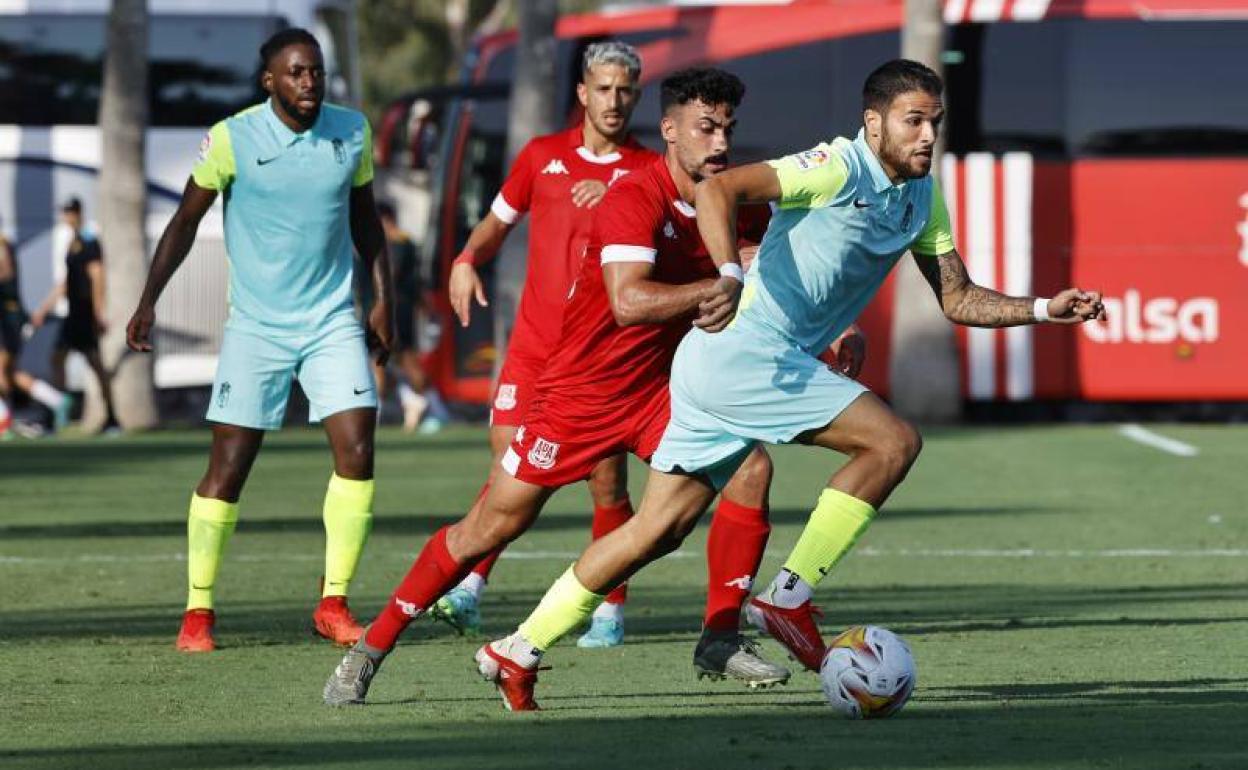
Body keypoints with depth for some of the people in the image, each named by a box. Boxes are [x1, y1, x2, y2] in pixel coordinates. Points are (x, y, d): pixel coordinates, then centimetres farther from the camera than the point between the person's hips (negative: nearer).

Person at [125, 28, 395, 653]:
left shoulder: (352, 132, 1)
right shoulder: (232, 139, -9)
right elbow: (186, 220, 0)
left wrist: (384, 298, 13)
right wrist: (148, 301, -5)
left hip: (334, 321, 3)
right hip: (255, 326, -2)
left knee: (357, 452, -10)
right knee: (228, 465, -4)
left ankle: (333, 603, 0)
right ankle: (198, 610, 7)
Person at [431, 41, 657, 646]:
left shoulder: (648, 170, 3)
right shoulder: (542, 155, 9)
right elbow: (498, 221, 20)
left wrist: (616, 193, -25)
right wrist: (466, 262, 0)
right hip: (535, 342, 2)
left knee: (608, 478, -2)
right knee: (508, 464, -8)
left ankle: (610, 611, 9)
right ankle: (470, 588, -6)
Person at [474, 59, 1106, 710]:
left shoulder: (921, 198, 14)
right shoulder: (840, 167, -13)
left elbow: (959, 300, 18)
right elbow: (716, 188, -23)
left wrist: (1044, 310, 4)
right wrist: (729, 277, -37)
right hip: (744, 352, -9)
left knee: (659, 528, 10)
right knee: (893, 441, -14)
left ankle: (518, 651, 14)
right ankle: (788, 599, -9)